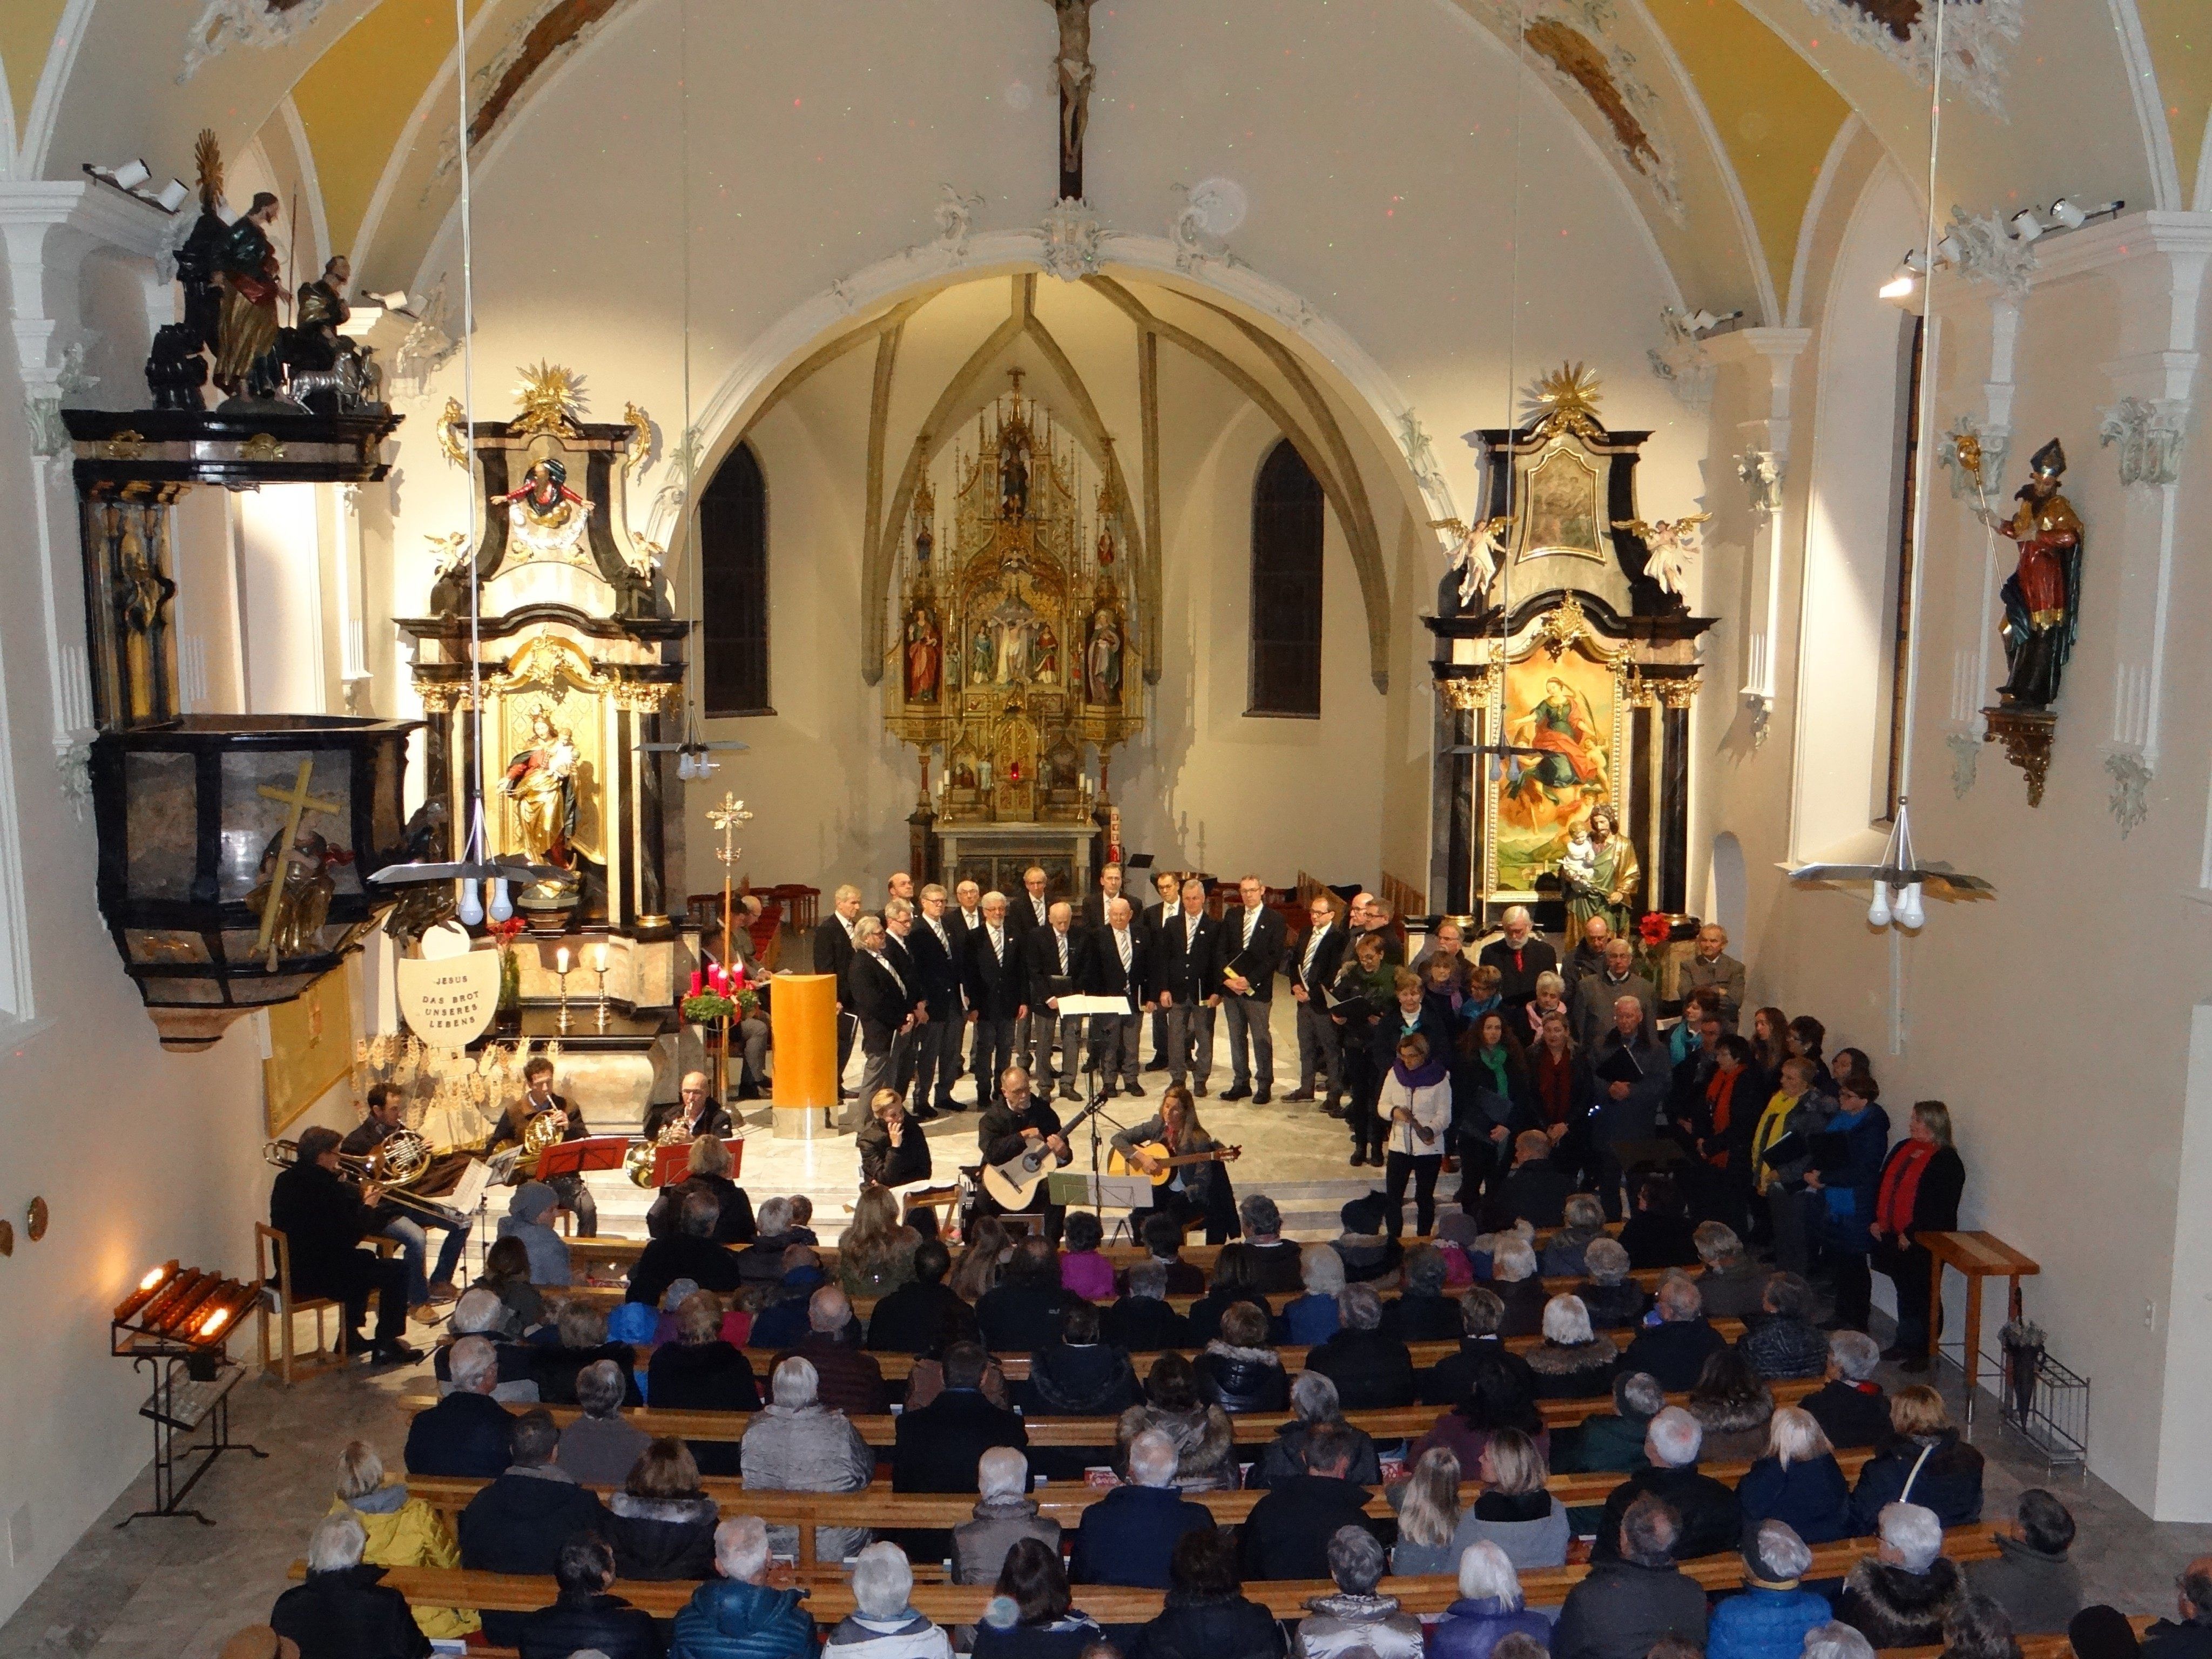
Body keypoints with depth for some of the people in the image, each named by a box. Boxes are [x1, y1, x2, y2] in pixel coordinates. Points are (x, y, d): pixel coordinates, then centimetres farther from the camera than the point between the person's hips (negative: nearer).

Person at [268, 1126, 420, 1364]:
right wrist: (368, 1205, -4)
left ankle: (351, 1337, 37)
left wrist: (358, 1198, 11)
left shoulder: (285, 1180, 5)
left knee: (366, 1259, 32)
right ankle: (385, 1348, 9)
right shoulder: (325, 1187, -23)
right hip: (317, 1277, -10)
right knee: (398, 1270, 1)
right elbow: (351, 1236, -19)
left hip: (292, 1271, 10)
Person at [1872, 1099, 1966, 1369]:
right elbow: (1883, 1184, 14)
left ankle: (1923, 1351, 14)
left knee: (1921, 1296, 3)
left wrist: (1911, 1235, -19)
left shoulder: (1946, 1161, -16)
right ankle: (1905, 1343, 30)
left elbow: (1940, 1207, -20)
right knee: (1905, 1292, 18)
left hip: (1922, 1242, -8)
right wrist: (1876, 1220, 5)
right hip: (1893, 1236, 8)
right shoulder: (1904, 1148, 9)